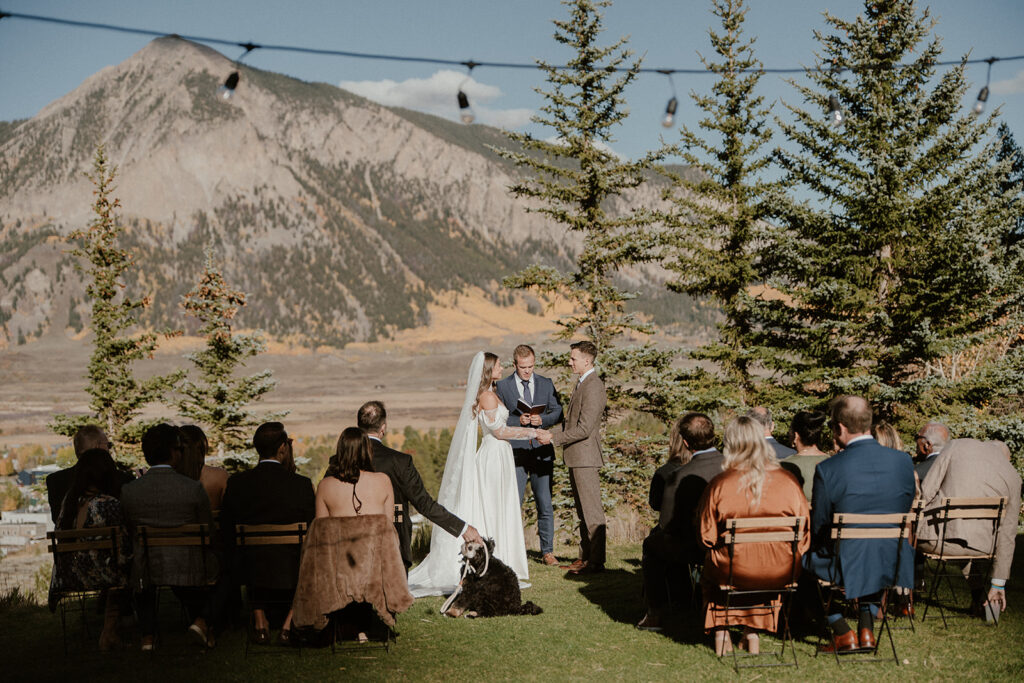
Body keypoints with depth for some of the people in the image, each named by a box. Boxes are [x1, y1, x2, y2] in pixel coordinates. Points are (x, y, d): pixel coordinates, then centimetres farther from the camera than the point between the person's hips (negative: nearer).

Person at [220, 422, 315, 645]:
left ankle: (260, 619, 28)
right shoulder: (301, 484, -12)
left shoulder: (236, 483, -5)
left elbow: (227, 535, 2)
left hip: (251, 569, 3)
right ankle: (290, 622, 23)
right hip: (291, 573, -2)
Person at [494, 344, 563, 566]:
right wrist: (518, 420, -17)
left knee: (545, 504, 2)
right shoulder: (502, 387, 4)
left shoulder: (546, 384, 11)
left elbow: (557, 412, 7)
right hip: (515, 451, -1)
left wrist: (542, 419, -13)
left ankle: (547, 551, 9)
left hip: (541, 450, 2)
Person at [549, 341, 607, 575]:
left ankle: (596, 561, -2)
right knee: (582, 512, 15)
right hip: (576, 458, 10)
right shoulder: (582, 384, 16)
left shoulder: (593, 388, -17)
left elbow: (584, 428, -22)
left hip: (586, 457, -10)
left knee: (592, 511, -5)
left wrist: (554, 438, -16)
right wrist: (550, 432, 7)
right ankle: (585, 557, 22)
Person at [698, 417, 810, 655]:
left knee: (710, 570, 33)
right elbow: (804, 530, 1)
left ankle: (721, 634, 36)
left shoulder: (719, 485, -13)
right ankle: (752, 633, 40)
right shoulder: (788, 481, -8)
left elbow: (707, 537, -3)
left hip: (735, 570, -2)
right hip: (782, 573, 2)